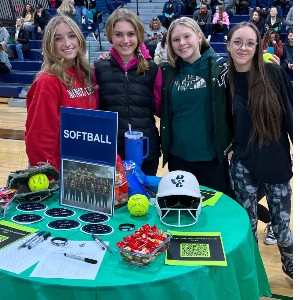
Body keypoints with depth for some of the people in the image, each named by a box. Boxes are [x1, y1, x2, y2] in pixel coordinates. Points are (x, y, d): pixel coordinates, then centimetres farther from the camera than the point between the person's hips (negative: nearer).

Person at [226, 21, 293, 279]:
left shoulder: (274, 73, -6)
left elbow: (291, 113, -4)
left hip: (276, 159, -1)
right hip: (242, 164, 1)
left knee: (281, 222, 8)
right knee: (248, 224, 10)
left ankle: (289, 264, 36)